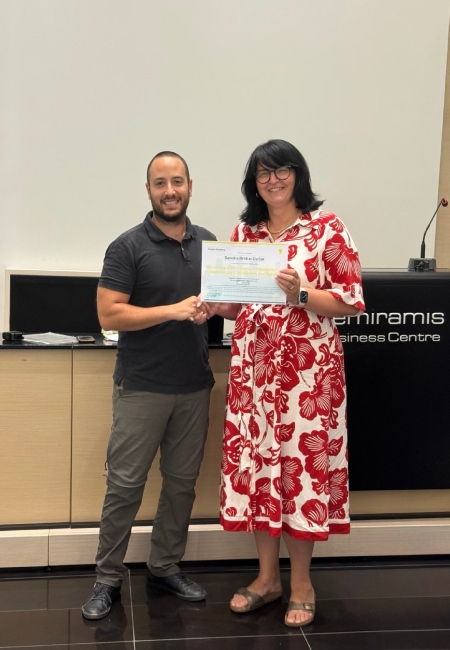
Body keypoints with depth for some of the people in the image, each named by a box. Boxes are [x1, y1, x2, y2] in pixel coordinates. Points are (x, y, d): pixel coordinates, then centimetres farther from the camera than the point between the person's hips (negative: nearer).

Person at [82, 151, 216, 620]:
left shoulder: (208, 242, 8)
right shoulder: (128, 246, -7)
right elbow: (110, 315, -13)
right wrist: (173, 310, -20)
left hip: (195, 386, 5)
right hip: (141, 387, -5)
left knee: (182, 481, 12)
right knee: (124, 483, 1)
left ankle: (165, 566, 26)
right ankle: (108, 578, 12)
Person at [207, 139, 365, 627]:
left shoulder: (326, 228, -3)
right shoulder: (243, 232, 11)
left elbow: (351, 300, -6)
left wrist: (300, 294, -21)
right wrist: (218, 306, -3)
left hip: (307, 367, -4)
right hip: (253, 364, 5)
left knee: (301, 460, 0)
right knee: (255, 459, 7)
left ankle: (301, 583, 17)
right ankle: (267, 576, 22)